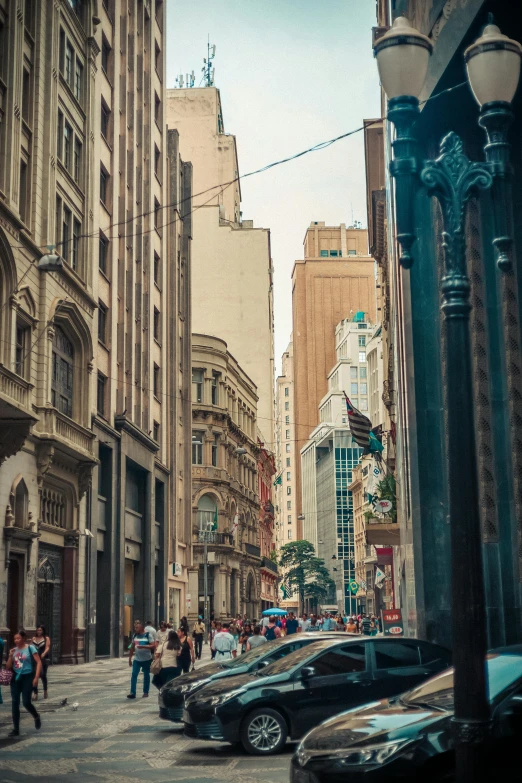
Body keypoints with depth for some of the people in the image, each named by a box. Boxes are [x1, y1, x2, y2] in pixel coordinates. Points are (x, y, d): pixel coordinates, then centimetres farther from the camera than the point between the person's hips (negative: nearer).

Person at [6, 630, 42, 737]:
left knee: (26, 702, -7)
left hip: (27, 677, -5)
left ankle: (37, 717, 24)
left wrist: (36, 677, -16)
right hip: (16, 678, 5)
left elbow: (39, 662, -9)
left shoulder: (30, 648, -6)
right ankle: (16, 729, 5)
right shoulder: (14, 650, 8)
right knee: (15, 703, 0)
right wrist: (11, 655, -6)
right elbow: (8, 667, 10)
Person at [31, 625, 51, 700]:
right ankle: (35, 693, -8)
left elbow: (47, 647, -10)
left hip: (43, 659, -3)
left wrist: (43, 654, -28)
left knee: (43, 675, 4)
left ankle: (45, 690, 29)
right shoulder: (34, 638, 14)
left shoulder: (46, 638, 3)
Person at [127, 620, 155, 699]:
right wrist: (130, 658, 12)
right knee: (134, 675, -8)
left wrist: (143, 646, -25)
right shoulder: (135, 635, 6)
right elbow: (132, 647, 13)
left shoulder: (148, 635, -8)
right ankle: (132, 692, -9)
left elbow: (153, 646, -15)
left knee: (146, 676, 7)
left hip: (147, 659, -3)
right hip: (137, 659, 3)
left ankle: (145, 692, 19)